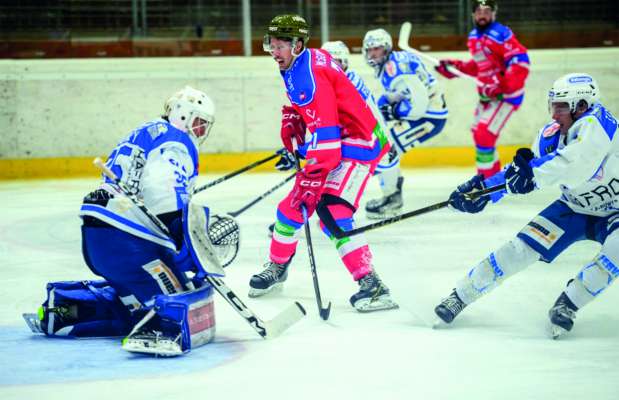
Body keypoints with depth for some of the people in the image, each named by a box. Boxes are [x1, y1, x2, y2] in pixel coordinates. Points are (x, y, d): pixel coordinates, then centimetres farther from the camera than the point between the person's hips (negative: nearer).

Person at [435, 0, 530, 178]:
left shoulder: (501, 34, -19)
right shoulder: (474, 37, 9)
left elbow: (521, 62, -25)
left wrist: (502, 86, -31)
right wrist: (455, 66, 12)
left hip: (506, 94, -10)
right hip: (487, 95, 10)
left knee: (484, 134, -16)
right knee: (478, 133, 17)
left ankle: (487, 179, -8)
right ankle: (494, 175, 32)